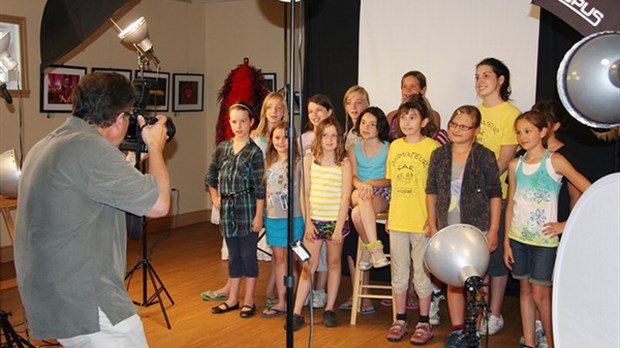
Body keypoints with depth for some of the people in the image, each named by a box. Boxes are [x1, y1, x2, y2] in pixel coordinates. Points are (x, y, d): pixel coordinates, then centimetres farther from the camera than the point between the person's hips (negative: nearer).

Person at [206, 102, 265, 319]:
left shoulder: (254, 151, -7)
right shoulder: (222, 148, 7)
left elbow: (260, 187, -10)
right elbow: (211, 176, 19)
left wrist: (258, 215, -13)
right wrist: (215, 198, 10)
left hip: (247, 208, -5)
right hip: (227, 210, 5)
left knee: (248, 255, 3)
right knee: (233, 255, 14)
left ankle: (249, 301, 15)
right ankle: (232, 299, 24)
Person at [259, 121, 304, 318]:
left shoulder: (297, 161, -9)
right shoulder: (270, 162, 8)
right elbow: (266, 188, 13)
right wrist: (262, 213, 8)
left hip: (292, 218, -5)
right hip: (272, 217, 5)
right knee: (278, 259, 11)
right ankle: (281, 302, 20)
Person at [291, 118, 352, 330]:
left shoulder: (344, 163, -2)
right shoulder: (309, 160, 3)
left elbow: (346, 197, -6)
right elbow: (304, 193, 2)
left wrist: (339, 227, -11)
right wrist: (307, 222, -5)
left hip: (336, 221, 0)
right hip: (314, 220, 1)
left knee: (334, 264, 9)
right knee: (309, 265, -1)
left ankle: (329, 309, 20)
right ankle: (296, 313, 2)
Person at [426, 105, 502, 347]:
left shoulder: (485, 157, -5)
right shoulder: (439, 155, 4)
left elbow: (495, 195, -3)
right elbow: (431, 192, 9)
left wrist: (493, 230, -5)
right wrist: (432, 225, 7)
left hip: (477, 230, -3)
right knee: (453, 282, 10)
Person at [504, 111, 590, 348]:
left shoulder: (555, 161, -8)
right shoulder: (515, 165, 6)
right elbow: (510, 204, 10)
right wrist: (506, 241, 7)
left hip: (543, 239, -4)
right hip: (517, 237, 5)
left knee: (540, 293, -2)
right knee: (525, 290, 11)